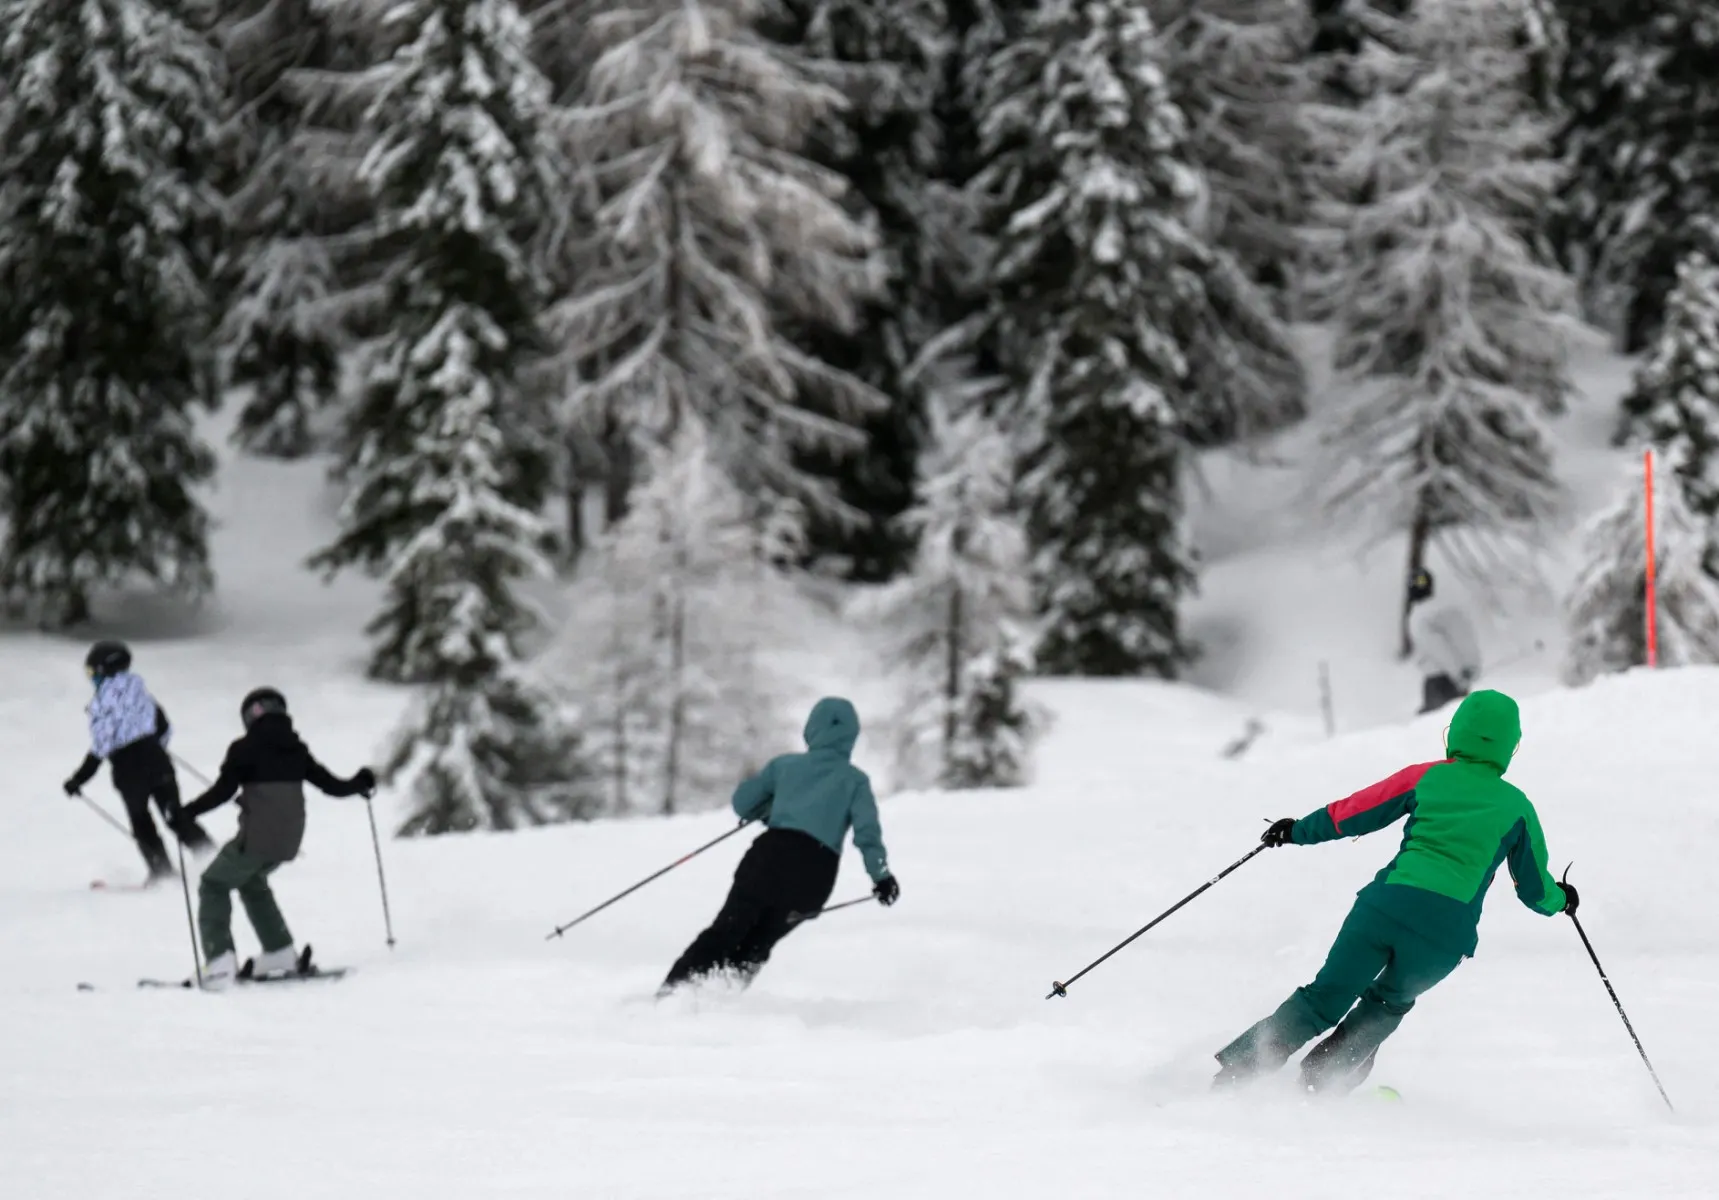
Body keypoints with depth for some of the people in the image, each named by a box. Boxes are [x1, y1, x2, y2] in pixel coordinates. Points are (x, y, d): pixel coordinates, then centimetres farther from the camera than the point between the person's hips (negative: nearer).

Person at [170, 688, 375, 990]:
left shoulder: (245, 749, -6)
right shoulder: (296, 750, 9)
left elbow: (222, 791, -14)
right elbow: (331, 784, 14)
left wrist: (187, 813, -8)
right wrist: (360, 784, 32)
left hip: (256, 838, -6)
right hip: (289, 841, 6)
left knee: (214, 886, 11)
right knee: (252, 880, 32)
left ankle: (220, 959, -7)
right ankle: (279, 952, 27)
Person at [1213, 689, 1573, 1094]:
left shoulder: (1425, 777, 13)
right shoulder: (1516, 807, 13)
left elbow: (1351, 814, 15)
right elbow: (1535, 888, 20)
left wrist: (1297, 831, 31)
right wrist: (1560, 899, 43)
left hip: (1387, 904, 0)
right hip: (1448, 929, 0)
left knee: (1324, 999, 9)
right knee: (1388, 1004, 26)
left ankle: (1234, 1069, -3)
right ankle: (1319, 1080, 13)